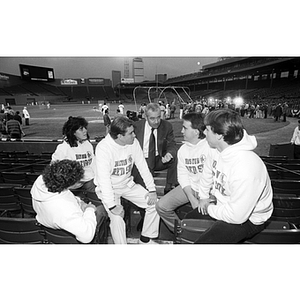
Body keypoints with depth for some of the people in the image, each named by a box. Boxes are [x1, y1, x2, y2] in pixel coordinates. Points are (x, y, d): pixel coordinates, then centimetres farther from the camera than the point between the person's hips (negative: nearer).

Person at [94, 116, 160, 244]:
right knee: (117, 217, -25)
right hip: (108, 188, -5)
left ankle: (145, 239, 17)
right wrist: (112, 205, -32)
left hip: (127, 184, 5)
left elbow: (142, 166, -4)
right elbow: (104, 178, -29)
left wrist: (152, 190, -9)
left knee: (154, 203, -3)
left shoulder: (133, 142, -10)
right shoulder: (103, 147, -26)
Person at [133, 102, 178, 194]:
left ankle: (170, 188, -9)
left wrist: (169, 154, -28)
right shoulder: (137, 126, -7)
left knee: (176, 157, -25)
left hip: (160, 160, 2)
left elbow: (172, 145, -3)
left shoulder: (167, 126, -5)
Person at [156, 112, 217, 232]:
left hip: (209, 190, -5)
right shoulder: (182, 149, 4)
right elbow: (182, 175, 2)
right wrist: (191, 198, -11)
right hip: (189, 188, 5)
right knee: (161, 206, -6)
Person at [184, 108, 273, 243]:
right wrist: (204, 196, 3)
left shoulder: (246, 168, -36)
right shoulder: (222, 152, -9)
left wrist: (210, 209, -16)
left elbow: (237, 215, -31)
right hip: (223, 205, 8)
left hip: (247, 219, -8)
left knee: (203, 241, -20)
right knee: (189, 218, 16)